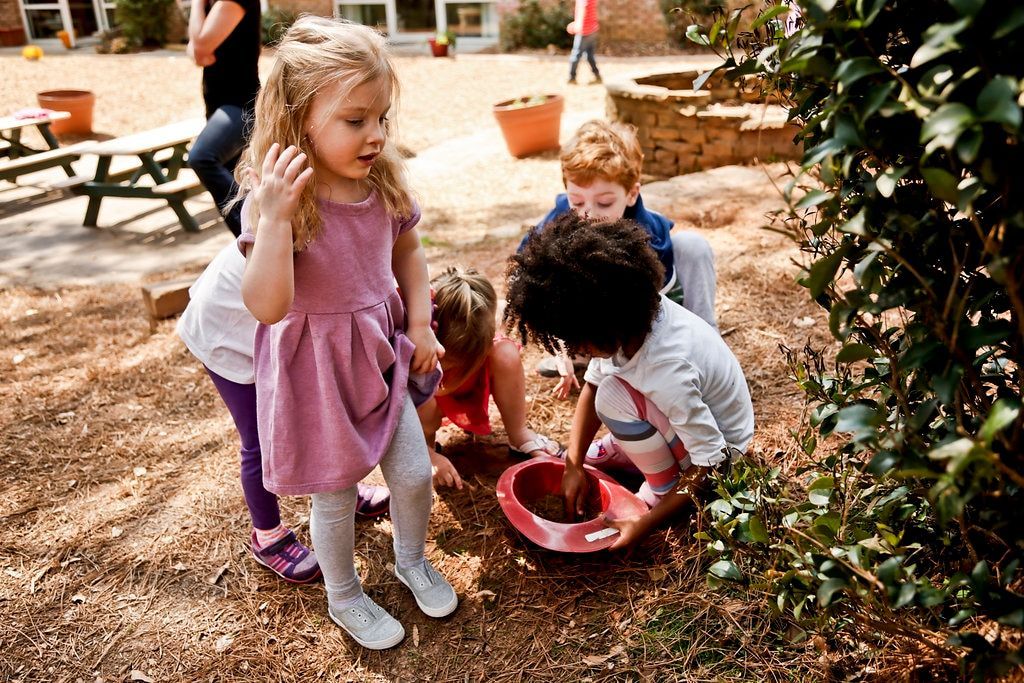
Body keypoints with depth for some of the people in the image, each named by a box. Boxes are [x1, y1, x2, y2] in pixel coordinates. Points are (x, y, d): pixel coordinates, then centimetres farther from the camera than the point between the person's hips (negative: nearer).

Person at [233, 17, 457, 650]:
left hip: (383, 352, 5)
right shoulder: (277, 198, -24)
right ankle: (344, 597, 43)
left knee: (414, 473, 15)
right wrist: (273, 217, -41)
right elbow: (267, 305, -31)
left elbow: (408, 252, 9)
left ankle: (412, 560, 47)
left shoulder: (383, 183, -8)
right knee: (336, 497, 14)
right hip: (316, 367, -4)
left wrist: (419, 326, 4)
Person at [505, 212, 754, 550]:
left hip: (719, 445, -7)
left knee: (613, 397, -27)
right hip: (691, 412, 7)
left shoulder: (668, 375, -39)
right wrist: (574, 465, -10)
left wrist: (647, 522, -25)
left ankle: (663, 486, -5)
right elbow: (591, 386, -7)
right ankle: (624, 447, 14)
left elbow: (710, 461, -30)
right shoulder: (627, 321, -19)